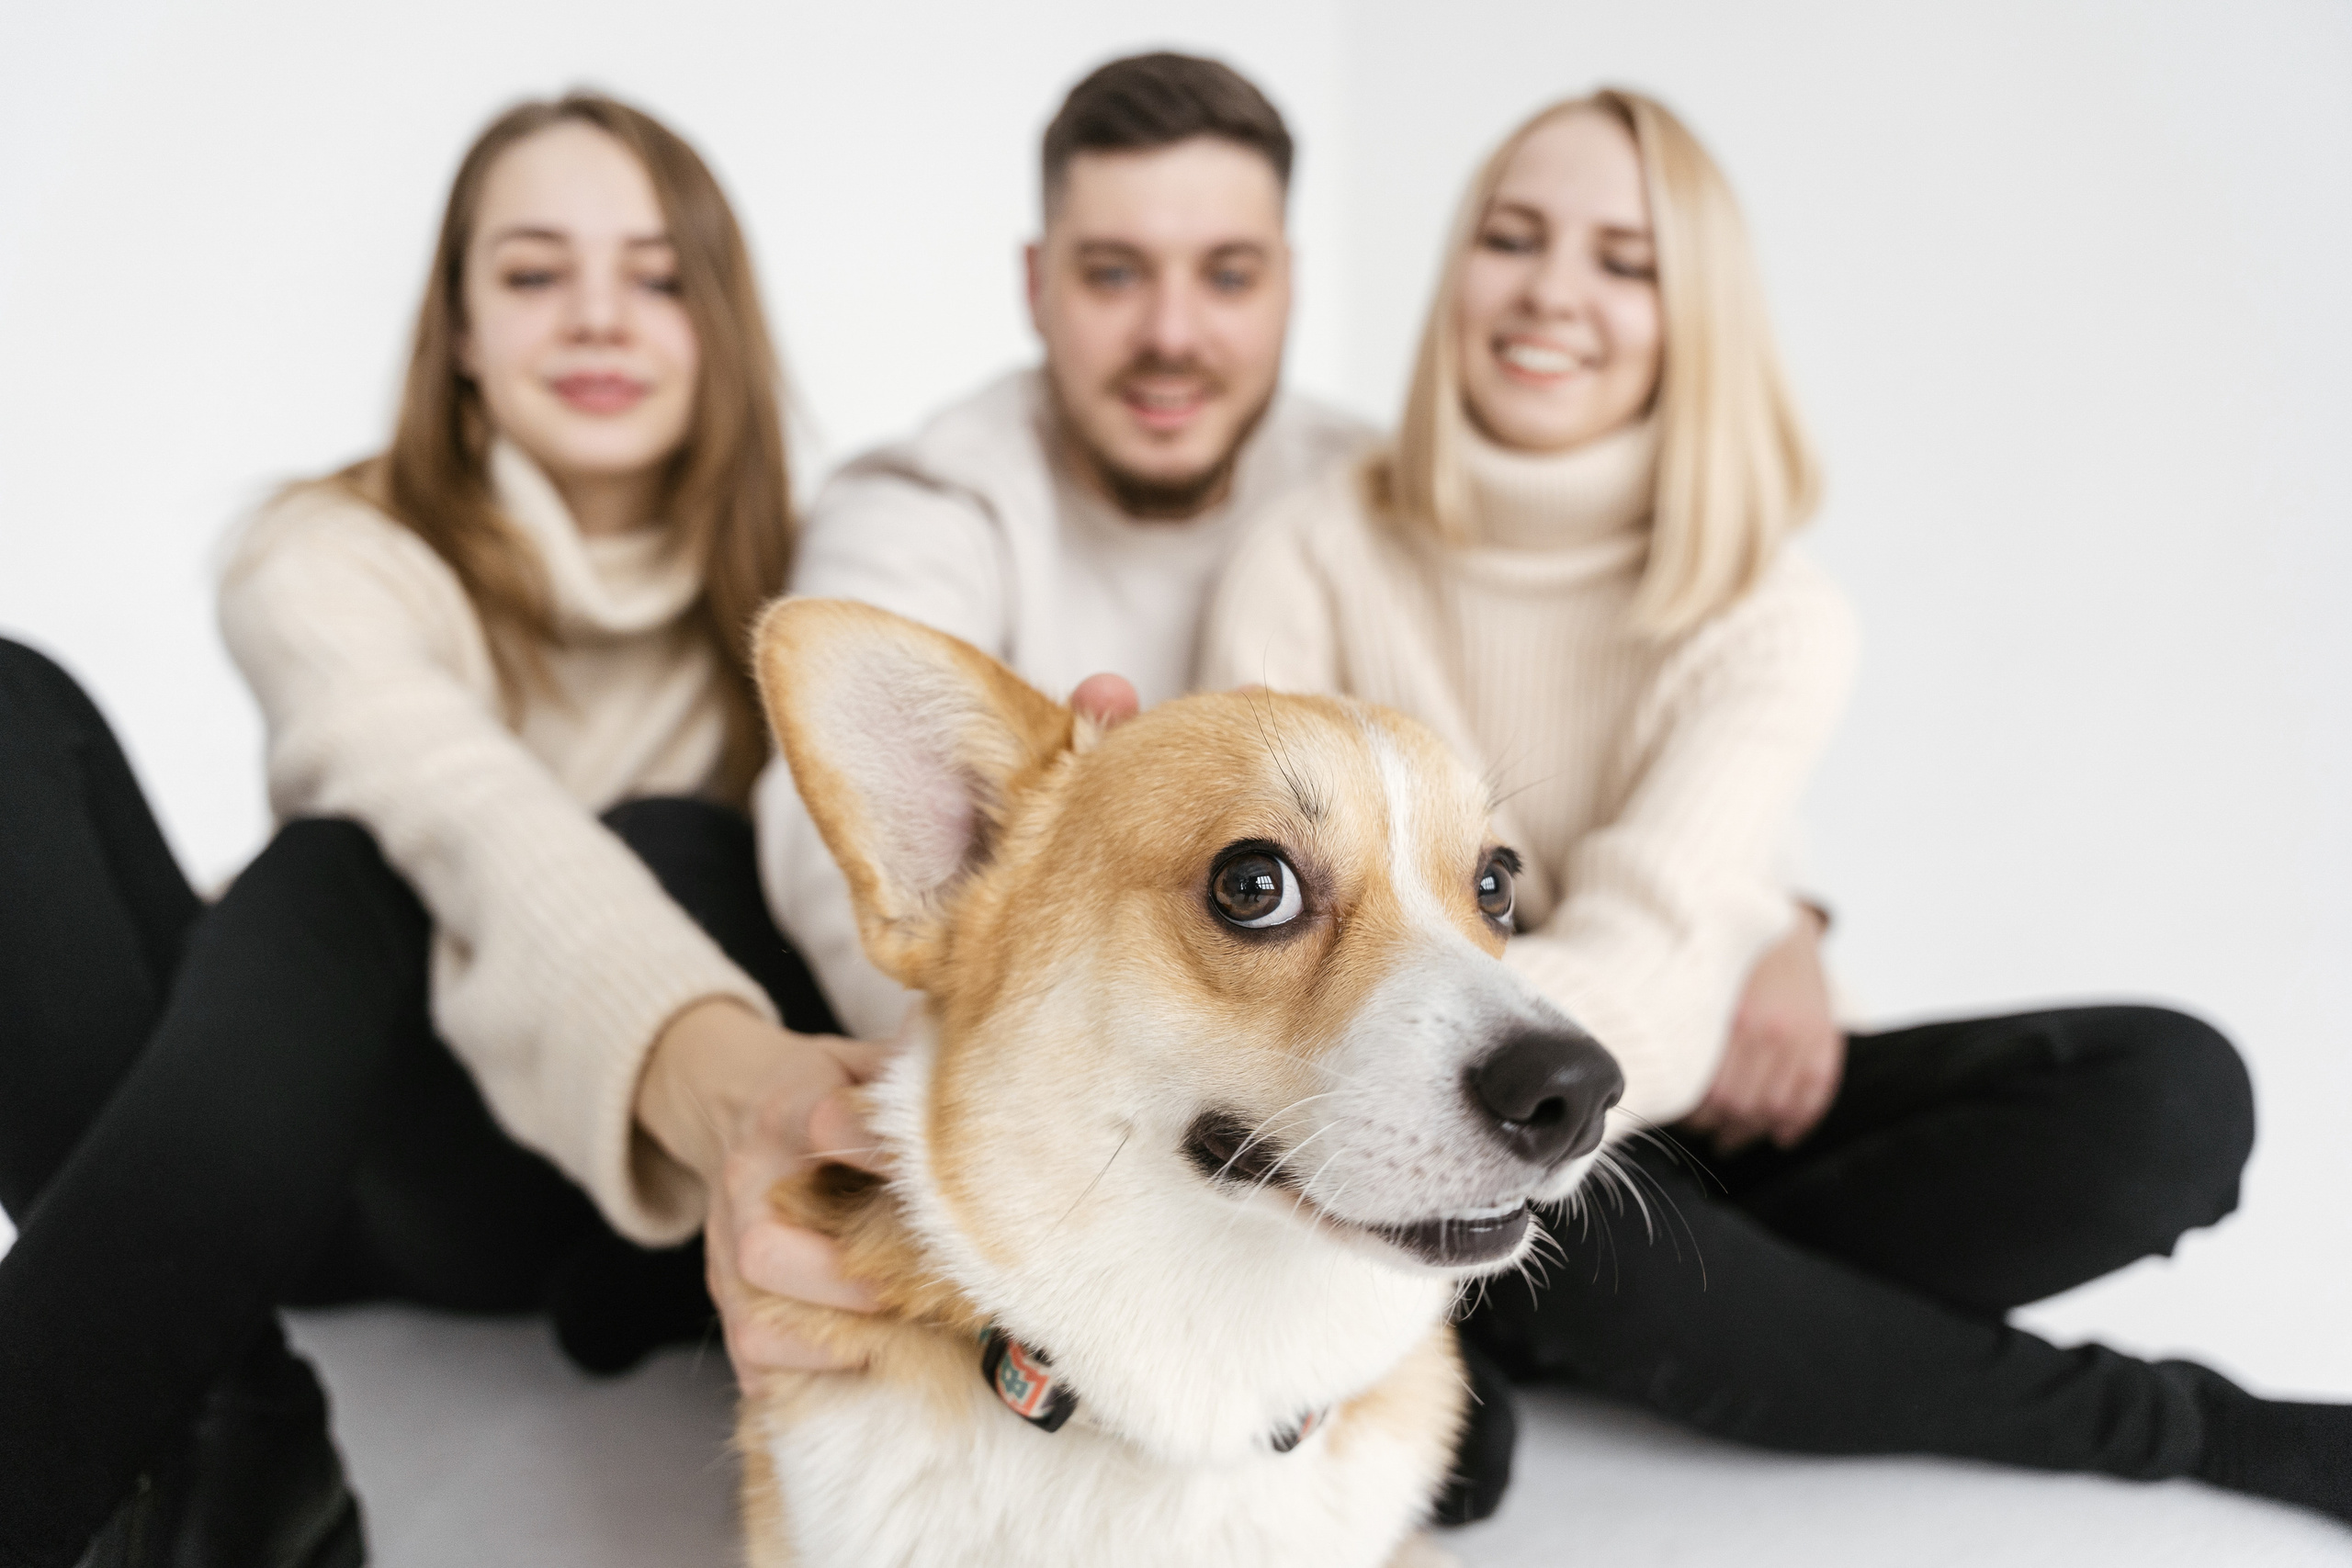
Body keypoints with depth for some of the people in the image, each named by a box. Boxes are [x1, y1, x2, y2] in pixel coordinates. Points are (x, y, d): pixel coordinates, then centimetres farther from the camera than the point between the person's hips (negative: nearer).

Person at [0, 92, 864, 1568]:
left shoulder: (781, 604, -2)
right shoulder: (336, 556, -10)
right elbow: (464, 807, -32)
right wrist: (692, 1047, -55)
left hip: (600, 1174, -1)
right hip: (280, 1148, 1)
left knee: (343, 873, -32)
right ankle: (209, 1429, -29)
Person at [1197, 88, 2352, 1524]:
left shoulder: (1776, 623, -8)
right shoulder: (1309, 571, -10)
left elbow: (1625, 965, -23)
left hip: (1676, 1113, 2)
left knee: (2173, 1089, -17)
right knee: (1551, 1197, -37)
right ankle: (2183, 1427, -13)